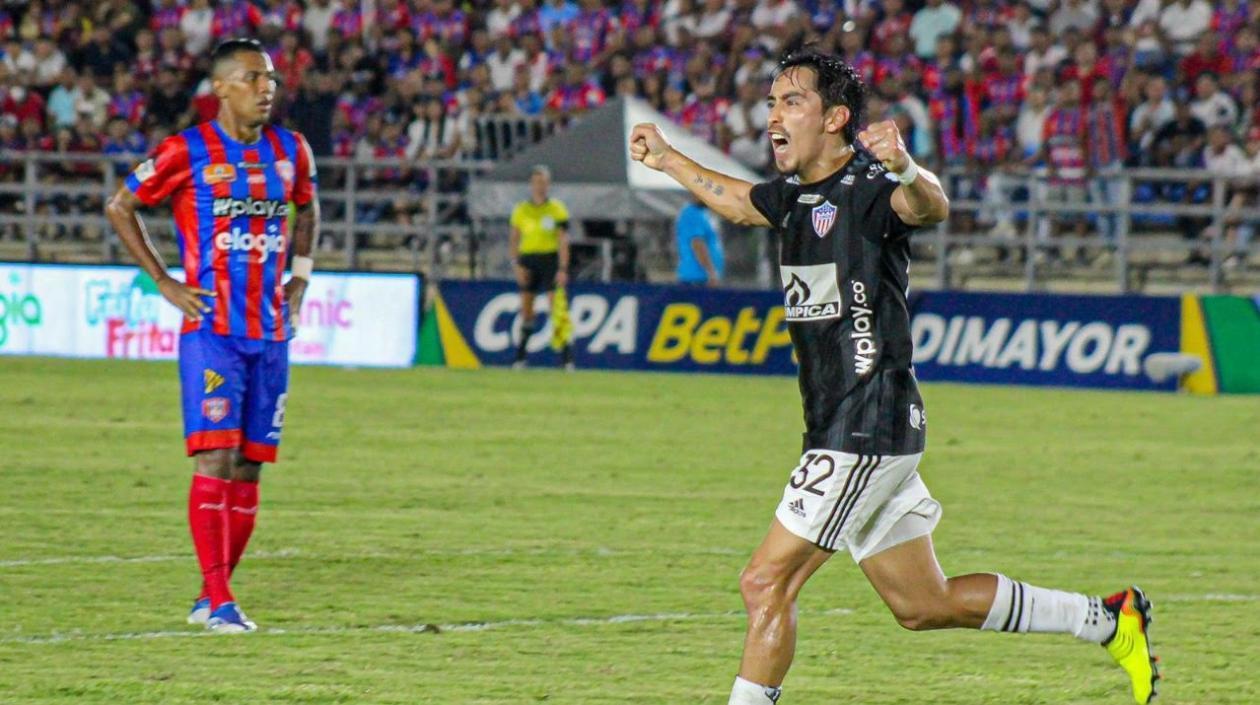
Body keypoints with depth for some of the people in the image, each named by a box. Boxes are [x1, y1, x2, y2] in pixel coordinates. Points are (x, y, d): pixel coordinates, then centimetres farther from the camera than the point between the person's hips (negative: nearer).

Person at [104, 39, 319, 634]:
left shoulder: (291, 151, 8)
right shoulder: (187, 152, -7)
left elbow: (307, 209, 28)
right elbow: (119, 207, 3)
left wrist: (300, 274, 14)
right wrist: (164, 282, -2)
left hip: (271, 332, 5)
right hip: (211, 331, -5)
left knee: (248, 467, 6)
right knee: (215, 461, -13)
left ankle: (211, 598, 15)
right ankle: (219, 603, -12)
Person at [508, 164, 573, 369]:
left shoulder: (557, 209, 1)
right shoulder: (521, 210, 8)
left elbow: (563, 241, -2)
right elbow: (513, 239, 10)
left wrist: (562, 269, -10)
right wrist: (516, 265, -2)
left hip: (550, 259, -3)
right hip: (528, 261, 3)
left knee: (556, 306, -11)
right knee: (526, 309, 5)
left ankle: (567, 357, -12)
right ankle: (520, 357, 14)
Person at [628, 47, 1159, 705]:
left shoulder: (867, 189, -14)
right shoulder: (797, 195, 11)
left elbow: (930, 206, -37)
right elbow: (737, 201, 35)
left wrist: (905, 169, -59)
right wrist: (667, 157, 43)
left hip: (869, 430, -9)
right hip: (841, 431, 9)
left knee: (766, 582, -11)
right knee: (922, 605, 15)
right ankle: (1108, 619, 24)